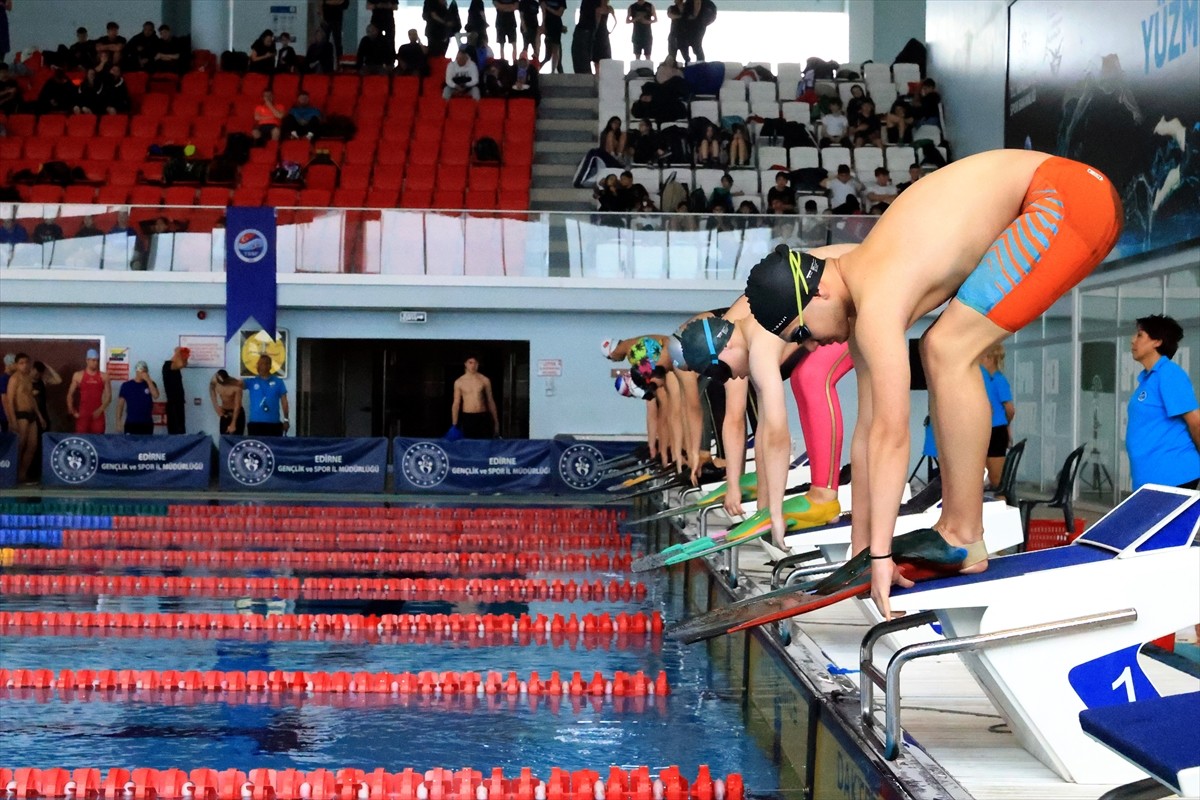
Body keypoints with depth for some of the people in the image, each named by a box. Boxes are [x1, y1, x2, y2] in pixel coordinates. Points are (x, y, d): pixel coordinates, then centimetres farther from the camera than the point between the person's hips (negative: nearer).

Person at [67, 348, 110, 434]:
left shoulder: (103, 377, 5)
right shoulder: (78, 376, 4)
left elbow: (108, 396, 2)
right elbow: (70, 395, 6)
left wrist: (100, 410, -10)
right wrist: (73, 411, -2)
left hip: (97, 414, 1)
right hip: (82, 413, -1)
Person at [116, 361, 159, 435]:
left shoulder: (150, 384, 7)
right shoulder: (126, 385, 2)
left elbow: (156, 396, -13)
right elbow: (120, 404, 4)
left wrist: (148, 380, -14)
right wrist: (118, 422, -2)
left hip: (147, 423, 2)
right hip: (131, 423, -2)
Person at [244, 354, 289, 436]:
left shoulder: (278, 382, 5)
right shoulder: (251, 382, 6)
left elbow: (284, 401, 7)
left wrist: (286, 419, 4)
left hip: (274, 423, 0)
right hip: (255, 423, 0)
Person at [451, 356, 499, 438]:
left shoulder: (485, 380, 5)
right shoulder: (459, 382, 3)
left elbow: (490, 401, 10)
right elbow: (456, 404, 4)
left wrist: (496, 422, 9)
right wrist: (454, 425, -1)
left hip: (483, 417, 1)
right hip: (467, 418, 0)